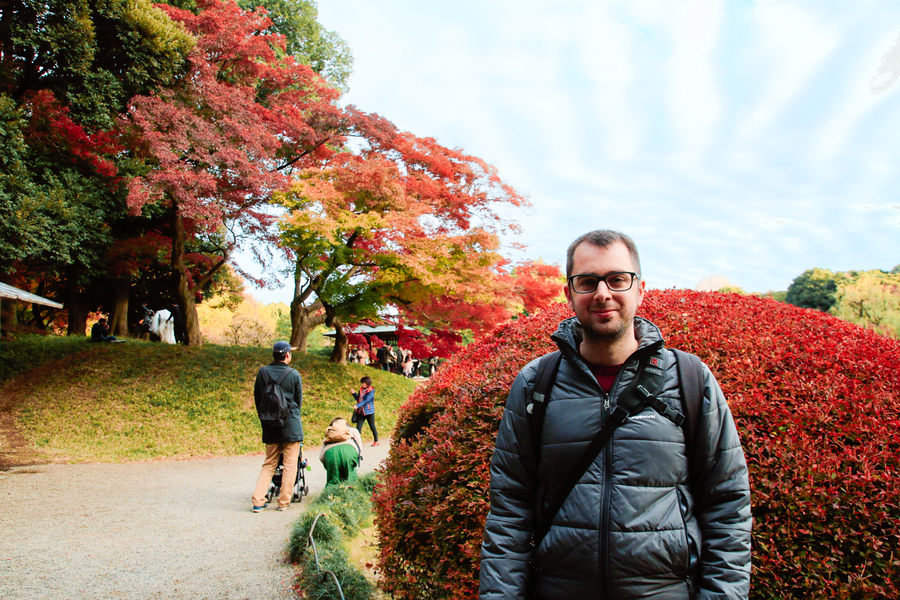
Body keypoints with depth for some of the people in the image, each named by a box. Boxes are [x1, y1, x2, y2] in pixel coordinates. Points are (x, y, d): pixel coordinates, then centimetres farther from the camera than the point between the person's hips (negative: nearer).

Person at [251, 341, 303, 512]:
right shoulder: (294, 374, -6)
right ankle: (284, 502, 8)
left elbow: (257, 397, 9)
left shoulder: (262, 372, 1)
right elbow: (299, 400, 4)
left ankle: (258, 501, 5)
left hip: (270, 427, 4)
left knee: (268, 464, 13)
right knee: (290, 464, 6)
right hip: (291, 426, -3)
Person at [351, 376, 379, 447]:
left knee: (372, 427, 7)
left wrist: (357, 406, -29)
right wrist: (354, 393, 2)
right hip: (361, 412, 6)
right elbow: (357, 398, 18)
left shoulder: (371, 391, -13)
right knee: (358, 427, -2)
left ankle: (376, 441, 21)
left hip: (369, 412, -6)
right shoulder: (361, 390, 8)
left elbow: (366, 401, -22)